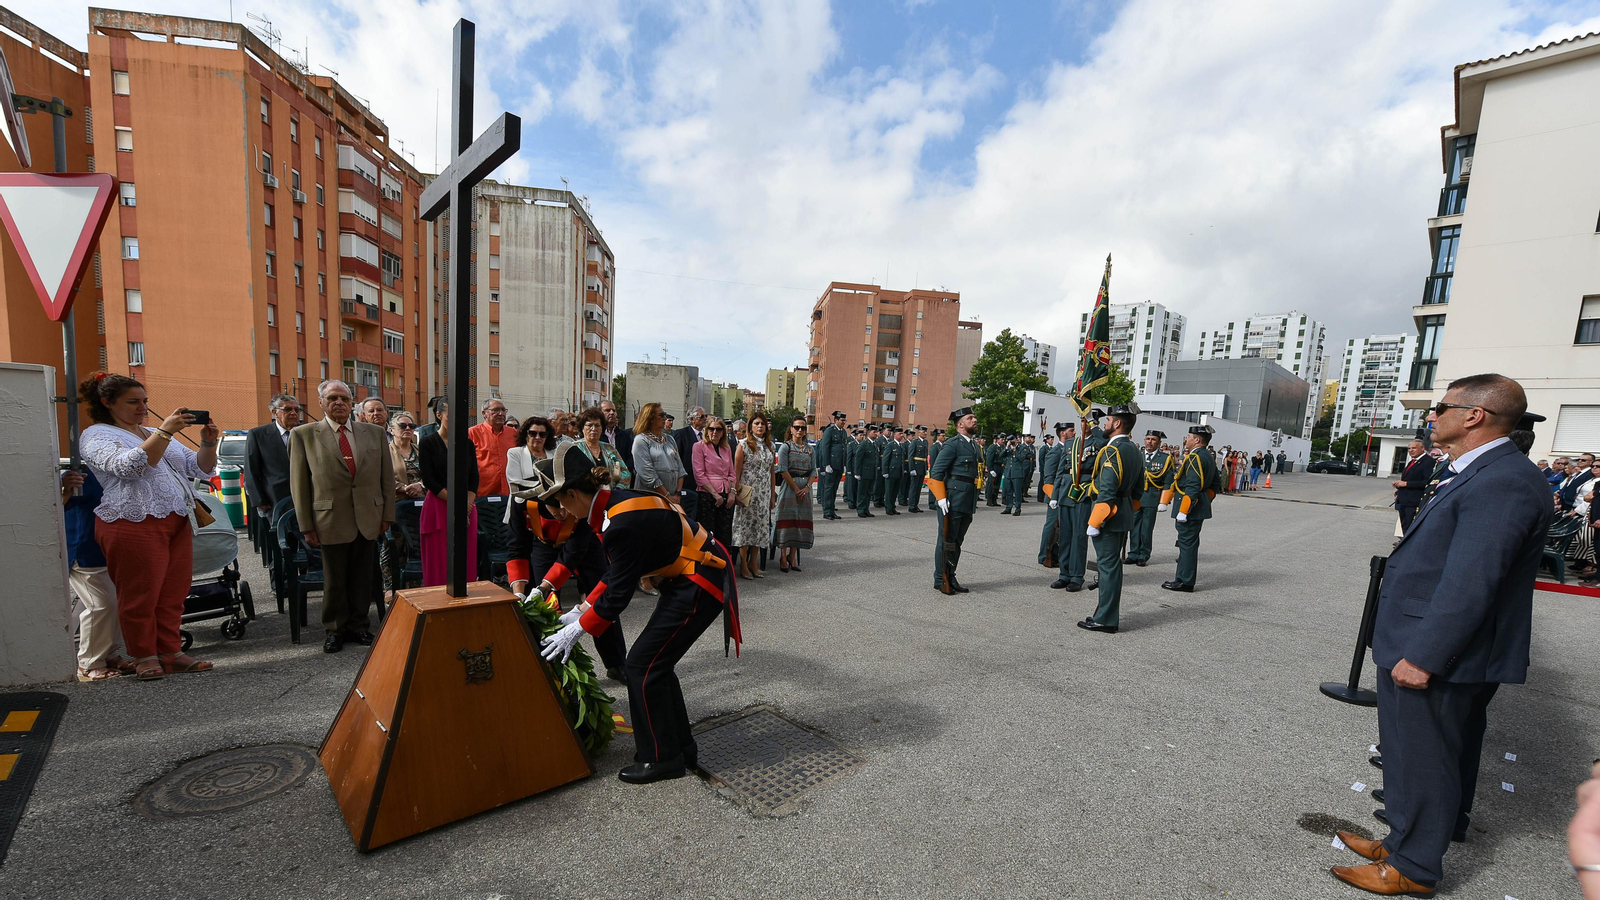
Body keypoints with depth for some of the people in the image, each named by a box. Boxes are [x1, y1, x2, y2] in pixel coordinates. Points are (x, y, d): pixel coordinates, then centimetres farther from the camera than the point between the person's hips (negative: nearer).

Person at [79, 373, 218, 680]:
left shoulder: (158, 434, 21)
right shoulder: (96, 436, 2)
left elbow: (202, 469, 15)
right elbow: (130, 466, -17)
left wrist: (209, 443, -4)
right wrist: (165, 430, -23)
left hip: (177, 524, 6)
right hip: (134, 525, -5)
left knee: (172, 595, 6)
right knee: (140, 597, 1)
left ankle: (170, 652, 14)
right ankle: (145, 657, 13)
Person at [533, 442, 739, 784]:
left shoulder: (623, 523, -26)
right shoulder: (615, 501, 4)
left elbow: (618, 592, -20)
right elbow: (615, 575, 13)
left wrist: (576, 631, -8)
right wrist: (580, 611, 13)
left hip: (700, 585, -10)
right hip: (686, 579, 10)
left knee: (643, 665, -2)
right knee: (656, 662, 16)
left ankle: (662, 759, 16)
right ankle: (682, 749, 31)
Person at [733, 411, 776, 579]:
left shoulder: (770, 446, 10)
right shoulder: (744, 444, -4)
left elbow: (771, 472, 14)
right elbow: (736, 471, -6)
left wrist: (773, 495, 12)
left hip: (764, 493, 5)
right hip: (748, 491, -5)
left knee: (761, 526, 7)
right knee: (746, 525, -1)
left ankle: (754, 564, 19)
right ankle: (744, 565, 10)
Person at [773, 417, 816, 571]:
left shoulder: (809, 448, 12)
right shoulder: (785, 447, -3)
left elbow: (813, 470, 8)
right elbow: (783, 470, -10)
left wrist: (807, 487, -7)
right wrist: (796, 489, -13)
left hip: (805, 489, 5)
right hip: (788, 487, -5)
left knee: (801, 522, 4)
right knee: (787, 520, -3)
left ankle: (792, 557, 14)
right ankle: (783, 558, 5)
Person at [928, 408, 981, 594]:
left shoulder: (975, 446, 17)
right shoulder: (953, 444, -9)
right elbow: (936, 472, -14)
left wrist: (974, 500, 19)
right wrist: (941, 498, -18)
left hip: (968, 504, 8)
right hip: (952, 502, -8)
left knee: (957, 541, 14)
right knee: (946, 541, 0)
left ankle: (951, 578, 24)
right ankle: (940, 580, 10)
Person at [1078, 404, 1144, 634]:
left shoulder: (1112, 450, -18)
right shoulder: (1135, 451, 12)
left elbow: (1107, 491, -24)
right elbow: (1139, 489, 17)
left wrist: (1094, 522, -21)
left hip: (1109, 517, -9)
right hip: (1125, 517, 9)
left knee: (1108, 565, -4)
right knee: (1112, 564, 16)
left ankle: (1106, 620, 3)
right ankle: (1111, 614, 26)